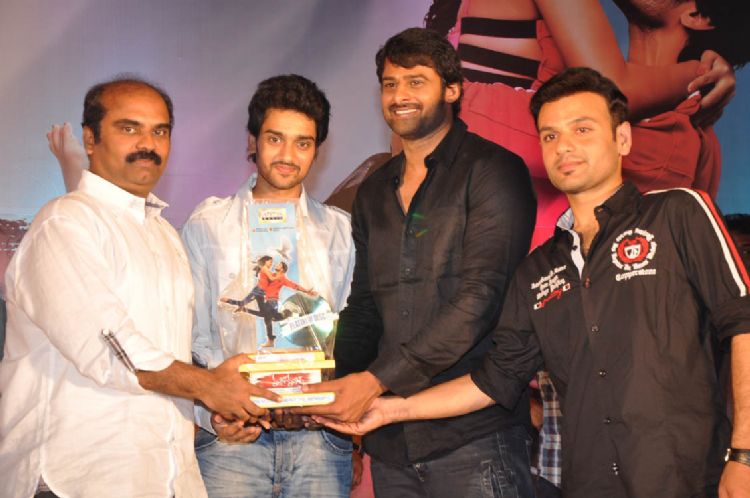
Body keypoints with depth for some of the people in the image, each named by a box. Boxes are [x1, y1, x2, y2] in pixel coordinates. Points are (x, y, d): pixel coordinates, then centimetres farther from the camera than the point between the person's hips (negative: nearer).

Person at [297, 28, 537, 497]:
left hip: (473, 432, -5)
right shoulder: (374, 192, 15)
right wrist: (337, 385, -1)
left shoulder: (492, 171, -5)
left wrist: (377, 379, -18)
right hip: (392, 440, 6)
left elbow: (480, 297, -15)